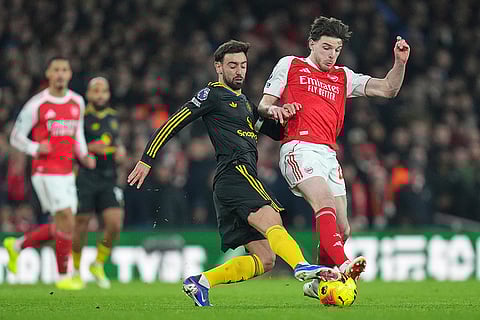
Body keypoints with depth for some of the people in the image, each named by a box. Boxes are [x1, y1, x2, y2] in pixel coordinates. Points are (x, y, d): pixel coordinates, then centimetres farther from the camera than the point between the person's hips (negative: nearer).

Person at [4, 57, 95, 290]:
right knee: (67, 222, -13)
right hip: (46, 172, -6)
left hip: (67, 172, 7)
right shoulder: (36, 105, -8)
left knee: (61, 228, 8)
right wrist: (36, 148, -20)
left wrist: (84, 156, 7)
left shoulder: (77, 102, 8)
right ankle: (63, 277, 1)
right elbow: (16, 137, -1)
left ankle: (16, 246, 30)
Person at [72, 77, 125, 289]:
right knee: (81, 226, 1)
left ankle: (98, 265, 13)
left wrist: (120, 151, 6)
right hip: (85, 178, -4)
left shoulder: (113, 117, 12)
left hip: (108, 180, 4)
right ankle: (76, 271, 21)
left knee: (115, 224, -8)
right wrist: (90, 148, -20)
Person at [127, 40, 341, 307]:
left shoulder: (245, 101, 29)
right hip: (236, 172, -9)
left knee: (264, 260, 1)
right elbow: (173, 125, 1)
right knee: (272, 222, -34)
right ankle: (303, 267, -58)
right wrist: (147, 160, -3)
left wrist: (276, 114, 3)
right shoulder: (213, 94, 4)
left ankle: (200, 283, 3)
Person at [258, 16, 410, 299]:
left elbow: (388, 89, 15)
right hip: (299, 148, -6)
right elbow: (263, 106, 12)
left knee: (342, 230, 2)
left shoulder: (343, 77, 23)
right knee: (325, 201, -31)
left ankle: (318, 283, 22)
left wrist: (400, 63, -1)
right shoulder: (289, 65, 13)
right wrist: (275, 110, -11)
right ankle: (342, 265, -47)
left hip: (329, 155, 6)